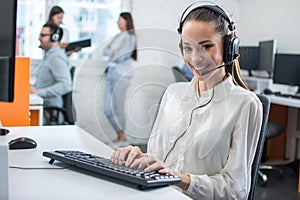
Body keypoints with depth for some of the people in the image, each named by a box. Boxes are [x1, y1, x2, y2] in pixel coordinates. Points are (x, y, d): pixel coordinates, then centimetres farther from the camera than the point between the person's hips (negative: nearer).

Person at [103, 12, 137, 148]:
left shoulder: (130, 37, -3)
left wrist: (110, 52, 3)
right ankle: (120, 136, 14)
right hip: (111, 73, 8)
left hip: (121, 75, -8)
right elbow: (105, 51, 14)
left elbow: (121, 56, -12)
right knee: (108, 109, 4)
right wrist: (113, 52, -5)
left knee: (117, 108, -7)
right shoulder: (117, 36, 20)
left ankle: (123, 138, 4)